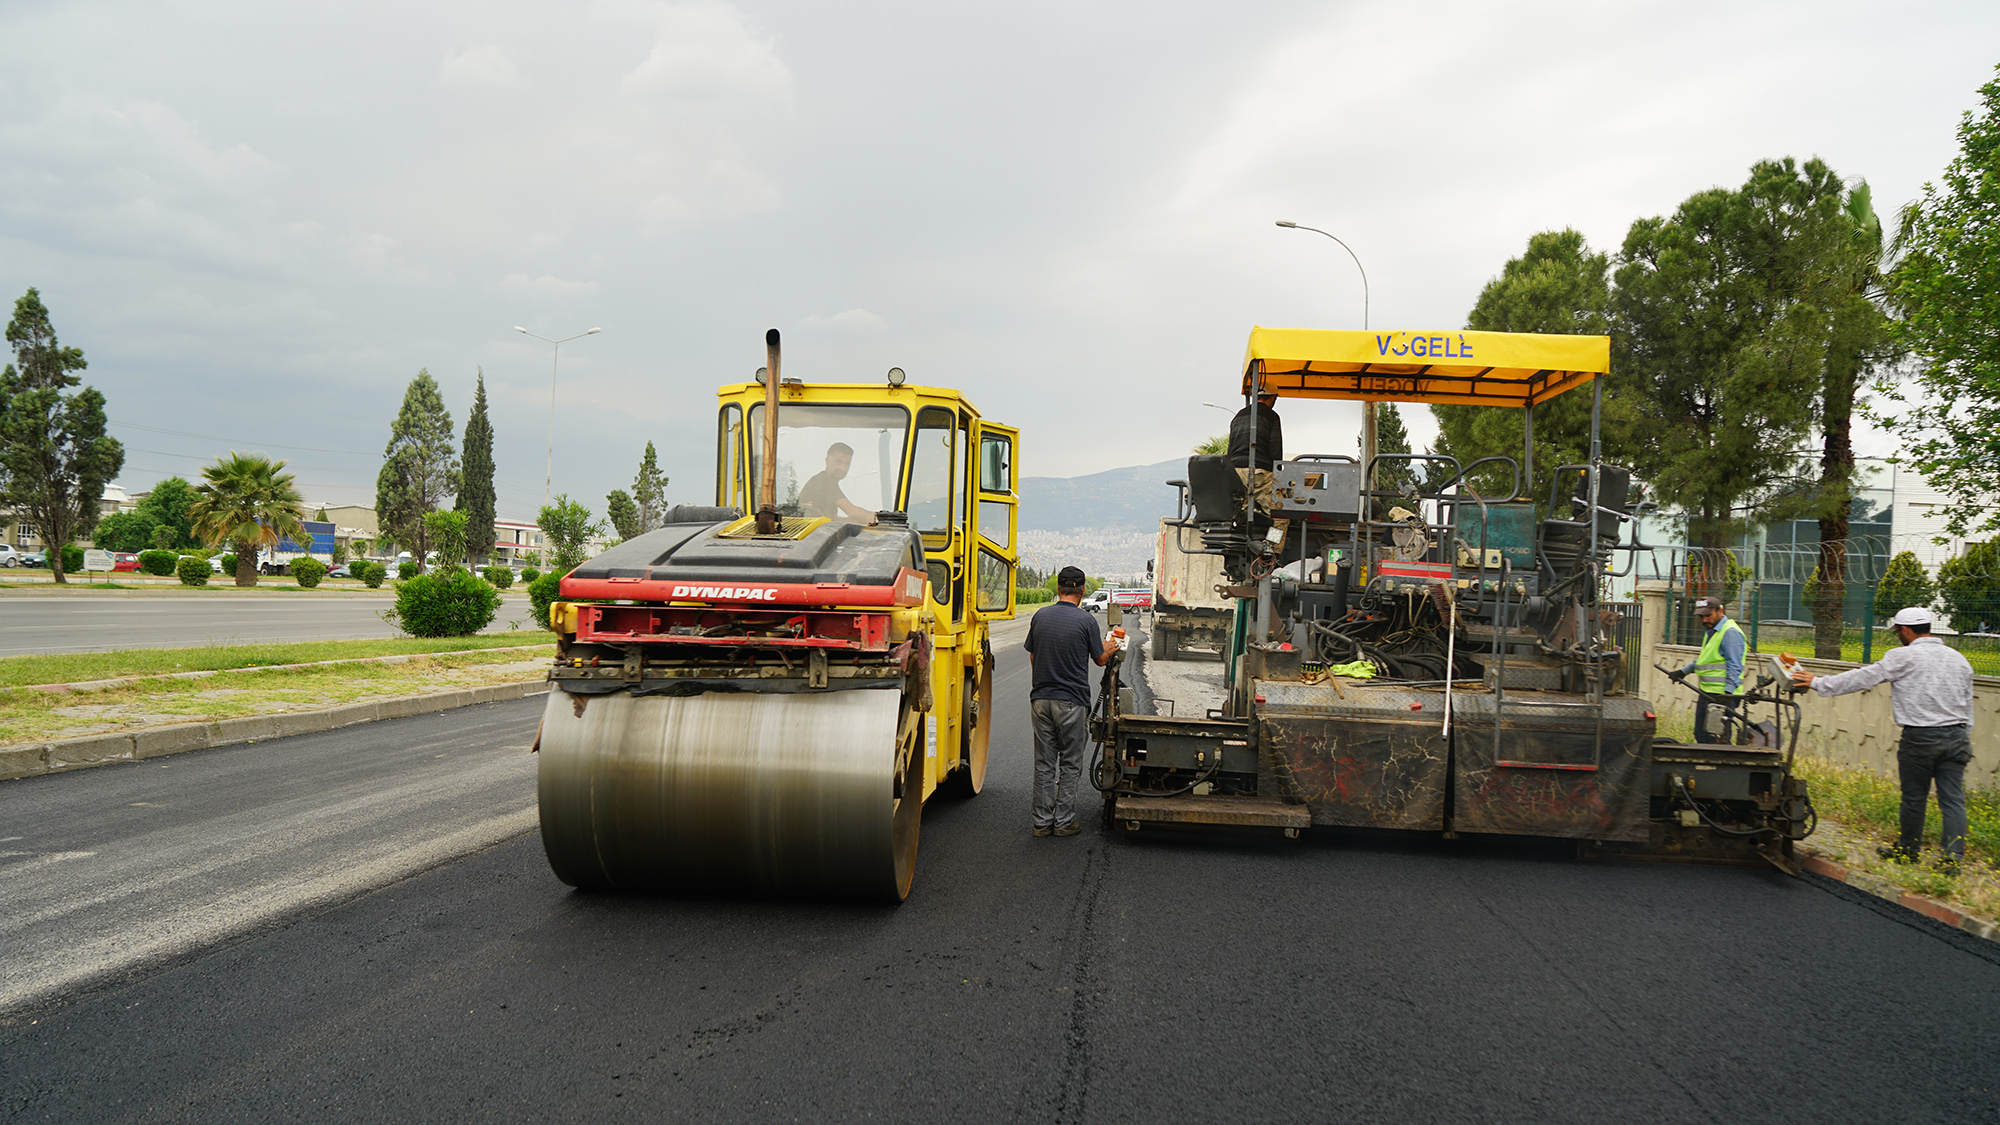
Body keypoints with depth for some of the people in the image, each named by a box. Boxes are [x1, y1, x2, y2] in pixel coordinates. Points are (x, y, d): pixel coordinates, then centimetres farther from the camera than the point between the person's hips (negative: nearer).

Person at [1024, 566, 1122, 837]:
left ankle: (1042, 822, 11)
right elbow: (1100, 659, 3)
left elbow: (1032, 658, 11)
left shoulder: (1039, 617, 3)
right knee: (1070, 764, 7)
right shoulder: (1086, 621, -9)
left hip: (1041, 700, 4)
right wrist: (1111, 647, 24)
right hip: (1072, 701, -4)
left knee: (1044, 763, 9)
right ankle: (1064, 822, 9)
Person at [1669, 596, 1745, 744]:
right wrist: (1683, 671, 17)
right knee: (1701, 735, 12)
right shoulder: (1710, 632, 19)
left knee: (1716, 739, -12)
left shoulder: (1730, 632, -12)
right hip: (1707, 693, 10)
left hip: (1721, 695, -10)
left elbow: (1734, 666, -18)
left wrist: (1728, 693, -25)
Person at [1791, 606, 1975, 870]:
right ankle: (1953, 855, -2)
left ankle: (1907, 850, 18)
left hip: (1920, 738, -5)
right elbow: (1967, 706, 16)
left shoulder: (1904, 657, -6)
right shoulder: (1958, 658, 12)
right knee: (1952, 798, 4)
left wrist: (1818, 683, -1)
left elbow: (1862, 678, -6)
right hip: (1957, 735, 5)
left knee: (1914, 797, 6)